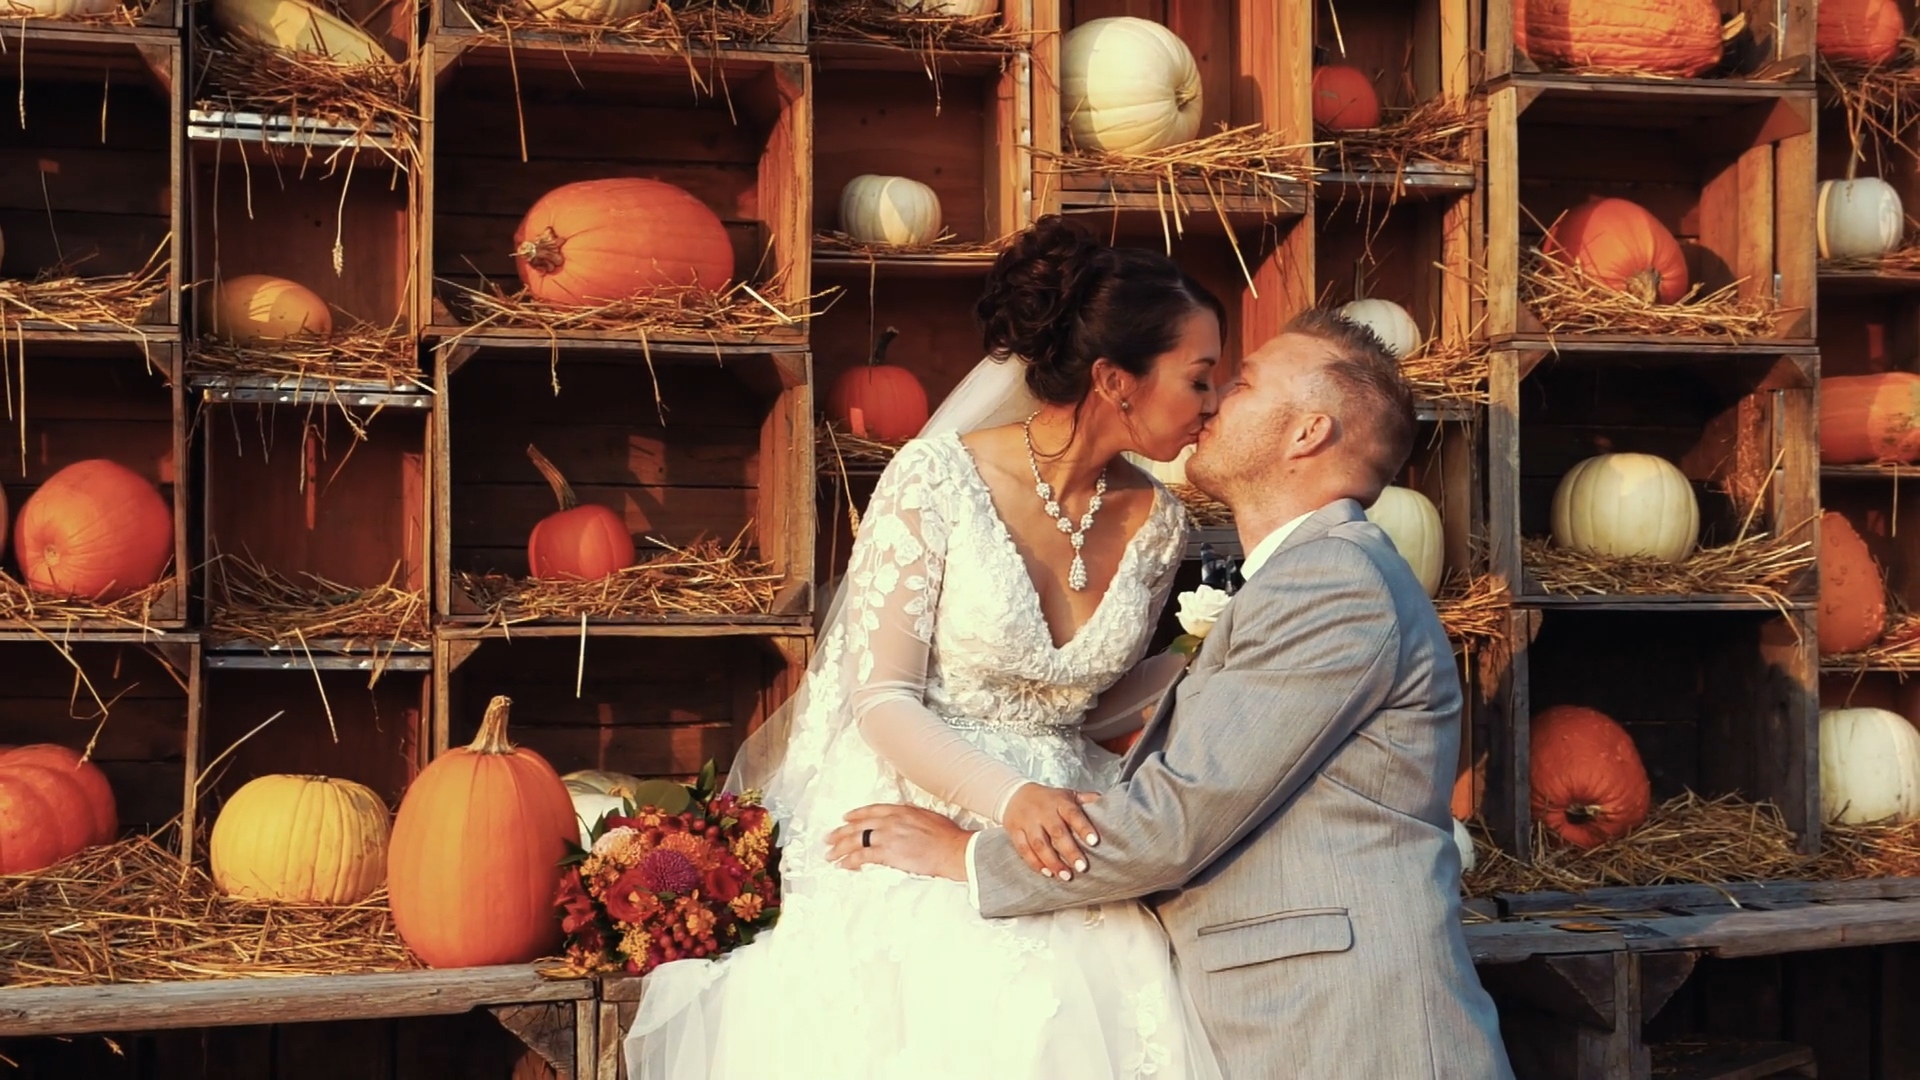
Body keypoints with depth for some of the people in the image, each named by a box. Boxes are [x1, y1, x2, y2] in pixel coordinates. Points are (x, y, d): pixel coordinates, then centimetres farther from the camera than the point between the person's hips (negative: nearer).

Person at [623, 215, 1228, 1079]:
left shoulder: (1156, 522, 2)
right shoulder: (937, 481, -14)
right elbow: (880, 697, -15)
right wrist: (1009, 798, -29)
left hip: (1057, 830, 4)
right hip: (913, 832, -4)